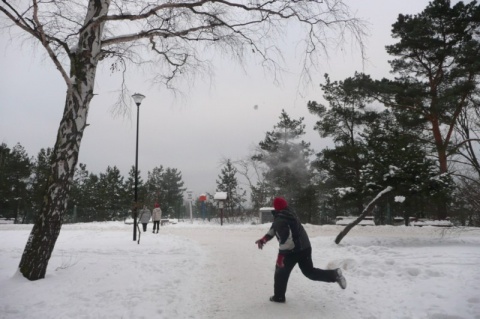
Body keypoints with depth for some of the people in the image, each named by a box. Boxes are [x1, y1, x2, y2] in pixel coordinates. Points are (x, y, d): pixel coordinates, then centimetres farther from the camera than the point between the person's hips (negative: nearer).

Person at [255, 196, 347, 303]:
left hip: (292, 251, -9)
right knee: (309, 271, 20)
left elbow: (286, 238, -28)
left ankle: (278, 296, 19)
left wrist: (281, 255, -24)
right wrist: (264, 239, 14)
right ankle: (335, 274, 10)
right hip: (305, 247, 9)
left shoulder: (280, 220, -19)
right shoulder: (289, 213, 11)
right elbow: (274, 228, 18)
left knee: (281, 272, 10)